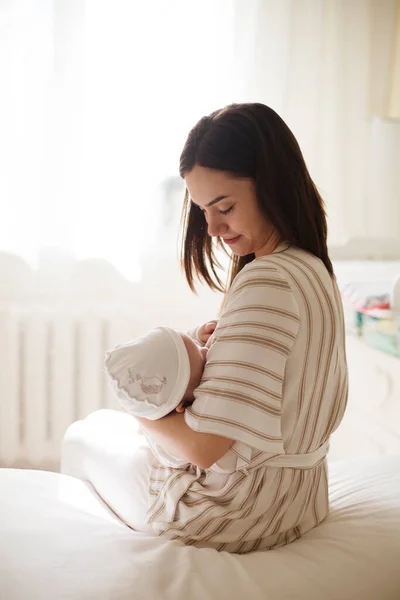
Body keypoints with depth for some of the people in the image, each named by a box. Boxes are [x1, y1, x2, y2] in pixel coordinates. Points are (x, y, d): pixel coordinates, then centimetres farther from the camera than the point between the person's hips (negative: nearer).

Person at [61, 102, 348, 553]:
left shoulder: (265, 282, -29)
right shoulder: (315, 269, 1)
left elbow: (205, 446, -28)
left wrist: (140, 409, -9)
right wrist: (221, 343, -3)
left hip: (235, 515, -9)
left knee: (82, 435, 18)